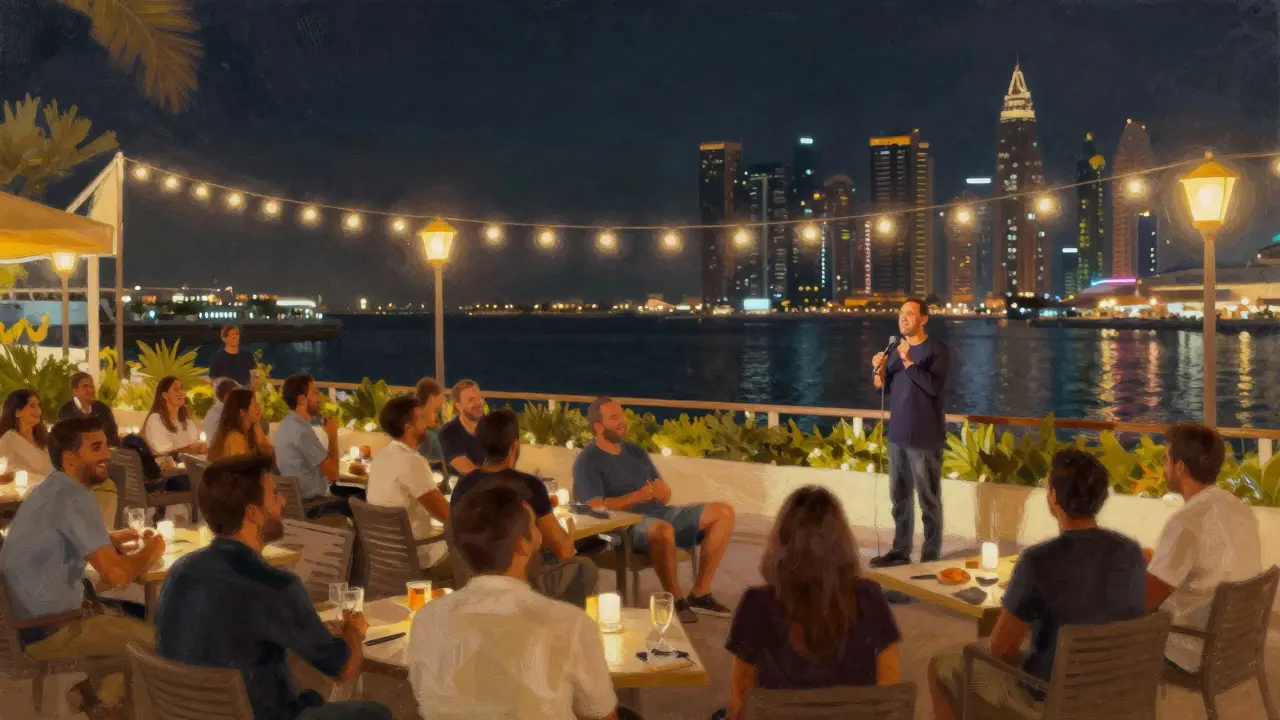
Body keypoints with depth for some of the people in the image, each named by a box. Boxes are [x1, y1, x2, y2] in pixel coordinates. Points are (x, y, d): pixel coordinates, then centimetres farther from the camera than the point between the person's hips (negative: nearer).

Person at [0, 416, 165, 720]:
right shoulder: (72, 497, -21)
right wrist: (151, 550, -6)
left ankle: (94, 690, 19)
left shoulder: (53, 488, 10)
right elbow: (116, 574, -26)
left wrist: (109, 539, 13)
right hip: (49, 628, -10)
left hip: (36, 614, 10)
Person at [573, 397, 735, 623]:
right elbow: (596, 508, -16)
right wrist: (641, 495, -22)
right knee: (662, 529, -41)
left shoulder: (636, 451, 19)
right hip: (624, 525, -8)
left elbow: (665, 494, 15)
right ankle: (676, 601, -22)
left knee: (723, 512, -7)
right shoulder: (587, 461, -4)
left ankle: (699, 594, -7)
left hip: (660, 513, 8)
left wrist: (662, 491, -10)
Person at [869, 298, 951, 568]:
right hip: (898, 434, 7)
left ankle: (931, 555, 8)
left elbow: (934, 387, -21)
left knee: (928, 499, 0)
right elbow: (884, 389, 14)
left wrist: (908, 362, -23)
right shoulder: (897, 350, 12)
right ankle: (901, 550, 21)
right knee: (899, 497, 12)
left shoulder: (937, 350, -8)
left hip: (925, 437, -7)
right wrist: (880, 371, -5)